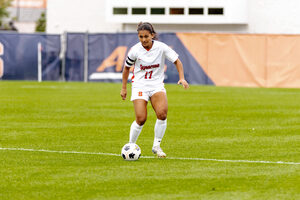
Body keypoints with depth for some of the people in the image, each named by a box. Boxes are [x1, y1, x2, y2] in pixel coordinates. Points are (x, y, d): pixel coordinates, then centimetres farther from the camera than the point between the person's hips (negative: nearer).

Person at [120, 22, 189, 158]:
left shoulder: (161, 47, -8)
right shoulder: (135, 50, -8)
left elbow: (177, 61, 3)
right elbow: (126, 68, 9)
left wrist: (182, 78, -10)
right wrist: (124, 88, 11)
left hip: (157, 85, 1)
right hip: (139, 85, -1)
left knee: (162, 113, -23)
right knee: (141, 119, -17)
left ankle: (156, 146, -5)